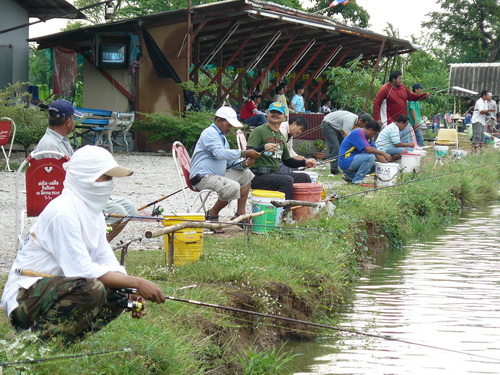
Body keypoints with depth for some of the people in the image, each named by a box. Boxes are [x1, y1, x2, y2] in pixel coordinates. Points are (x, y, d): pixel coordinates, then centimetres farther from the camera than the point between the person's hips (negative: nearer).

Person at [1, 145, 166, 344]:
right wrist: (136, 283, -23)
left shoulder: (92, 210, 8)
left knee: (118, 296, -3)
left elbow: (107, 261, 7)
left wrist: (131, 291, -12)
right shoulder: (62, 212, -21)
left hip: (54, 286, 10)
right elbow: (83, 270, -25)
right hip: (25, 296, -10)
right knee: (92, 289, -32)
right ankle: (40, 337, -16)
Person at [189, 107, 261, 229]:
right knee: (233, 187, -32)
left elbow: (230, 161, 24)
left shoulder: (221, 136, 23)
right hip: (203, 177, -11)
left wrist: (244, 164, 3)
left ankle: (240, 214, 5)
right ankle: (212, 214, -11)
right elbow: (220, 154, -26)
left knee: (246, 174, 14)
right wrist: (244, 153, -25)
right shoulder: (210, 133, -9)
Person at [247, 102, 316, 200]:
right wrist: (264, 147, -34)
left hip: (274, 174, 8)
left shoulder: (281, 136, 21)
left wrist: (305, 163, 16)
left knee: (305, 178, 2)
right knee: (287, 180, -30)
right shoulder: (259, 131, -3)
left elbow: (287, 160, 29)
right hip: (258, 176, -8)